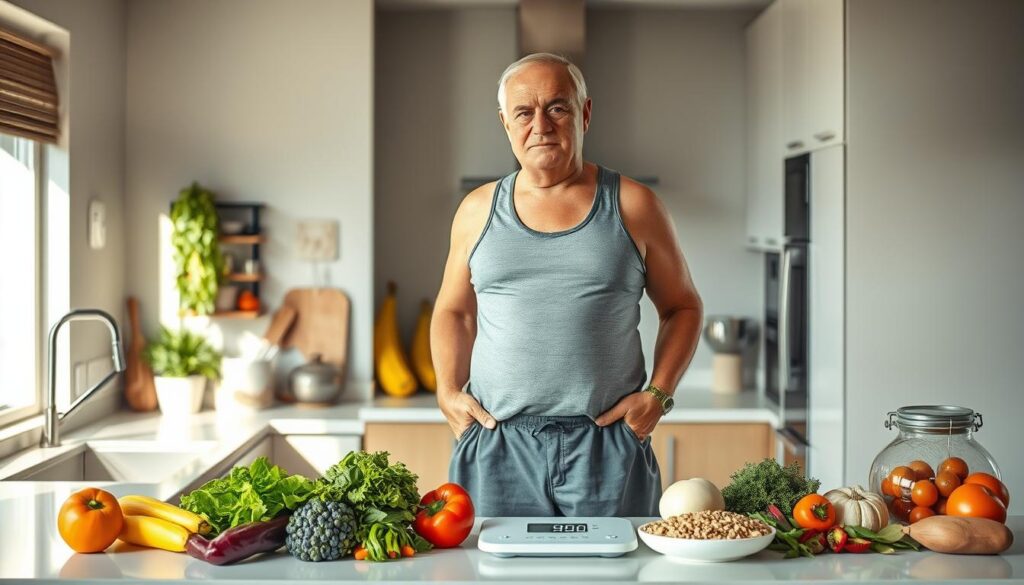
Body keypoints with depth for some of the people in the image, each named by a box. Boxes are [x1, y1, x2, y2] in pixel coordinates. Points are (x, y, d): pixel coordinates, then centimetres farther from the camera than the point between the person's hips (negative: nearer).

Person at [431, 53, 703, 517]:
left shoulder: (632, 206, 5)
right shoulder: (478, 211, 10)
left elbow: (682, 306, 12)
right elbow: (453, 310, 21)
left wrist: (658, 394, -1)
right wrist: (448, 390, 5)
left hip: (607, 448, -1)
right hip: (497, 447, 1)